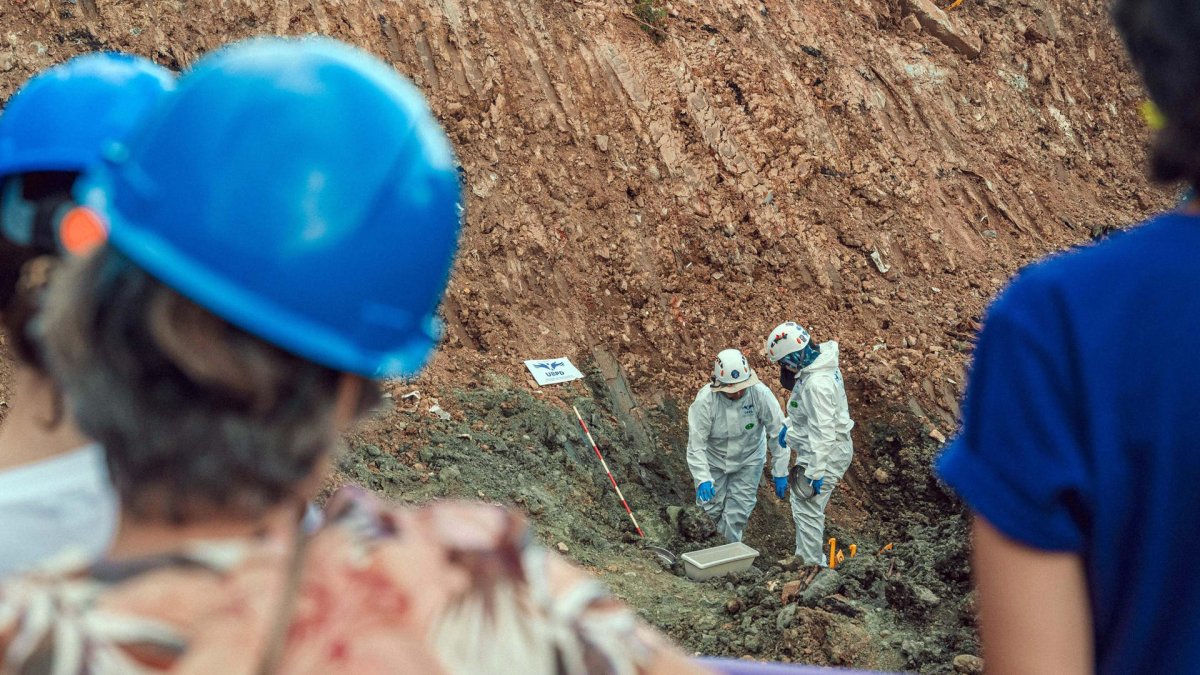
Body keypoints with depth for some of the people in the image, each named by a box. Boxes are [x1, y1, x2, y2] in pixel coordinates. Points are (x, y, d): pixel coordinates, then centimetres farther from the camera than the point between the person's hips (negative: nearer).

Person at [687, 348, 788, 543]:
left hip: (749, 459, 0)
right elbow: (696, 444, -28)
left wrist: (780, 473, -16)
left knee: (738, 512, -5)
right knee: (712, 506, 6)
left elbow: (779, 434, -18)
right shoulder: (705, 400, -30)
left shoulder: (760, 393, -28)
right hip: (715, 459, 0)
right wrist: (702, 479, -39)